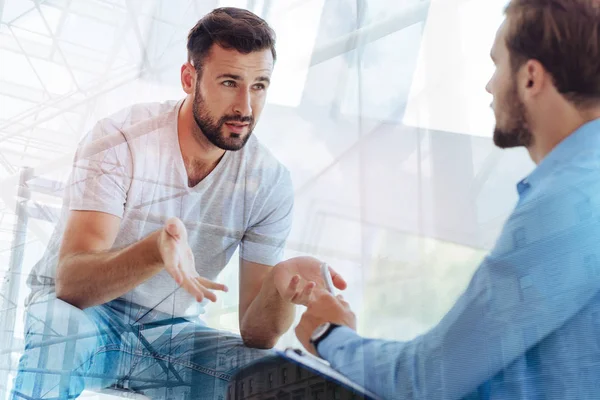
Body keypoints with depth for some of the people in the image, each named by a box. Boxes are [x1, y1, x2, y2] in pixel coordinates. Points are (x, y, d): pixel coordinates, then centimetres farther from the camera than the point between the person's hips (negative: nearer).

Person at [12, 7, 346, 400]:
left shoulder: (270, 183, -11)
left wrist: (280, 288, -36)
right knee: (60, 321, -37)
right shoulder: (121, 140, -19)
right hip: (85, 314, -2)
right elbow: (70, 282, -30)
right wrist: (157, 249, -49)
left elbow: (255, 333, -12)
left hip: (173, 333, 3)